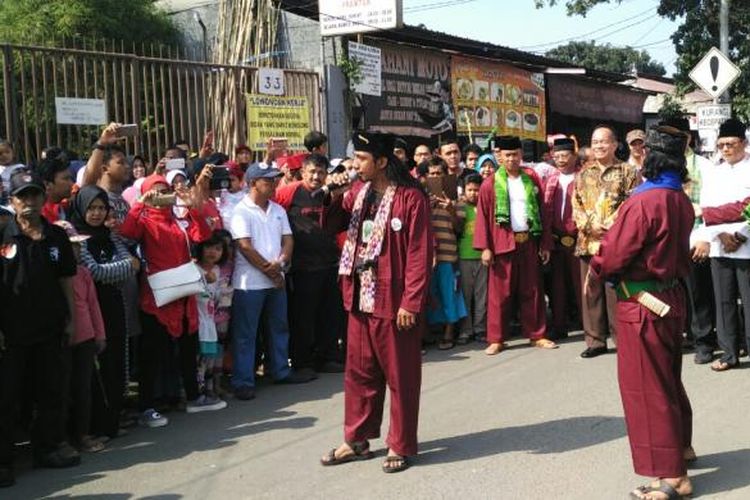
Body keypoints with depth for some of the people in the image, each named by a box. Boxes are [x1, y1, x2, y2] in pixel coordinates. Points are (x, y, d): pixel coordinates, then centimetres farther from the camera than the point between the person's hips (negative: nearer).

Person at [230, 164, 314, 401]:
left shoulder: (278, 210, 11)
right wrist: (269, 271, -12)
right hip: (250, 282, -7)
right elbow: (245, 247, -15)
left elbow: (288, 240, 7)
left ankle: (281, 371, 30)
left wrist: (280, 263, -12)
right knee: (245, 334, 0)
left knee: (279, 327, 16)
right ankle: (243, 382, 6)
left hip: (276, 279, 7)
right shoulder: (241, 211, -10)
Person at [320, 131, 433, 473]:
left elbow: (419, 254, -15)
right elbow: (332, 225, 11)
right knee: (359, 373, 15)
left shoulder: (410, 198, -14)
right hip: (360, 298, 7)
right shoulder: (358, 192, 8)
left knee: (400, 377, 6)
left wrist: (411, 303, -18)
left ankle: (401, 446, 19)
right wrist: (332, 195, -7)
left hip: (394, 301, -7)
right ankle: (357, 440, 28)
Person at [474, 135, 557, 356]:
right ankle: (496, 339, 8)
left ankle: (536, 335, 18)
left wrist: (545, 244, 5)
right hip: (502, 243, -2)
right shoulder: (490, 184, 0)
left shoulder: (532, 179, 7)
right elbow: (482, 217, -2)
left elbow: (542, 212, 9)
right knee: (500, 293, 1)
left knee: (532, 291, 9)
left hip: (529, 242, 2)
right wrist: (484, 247, -9)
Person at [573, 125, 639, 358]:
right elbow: (576, 204, 9)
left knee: (616, 291, -4)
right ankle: (595, 340, 17)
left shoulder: (626, 172, 2)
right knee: (590, 291, 8)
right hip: (588, 241, 4)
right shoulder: (584, 173, 14)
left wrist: (611, 226, -15)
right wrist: (590, 226, -7)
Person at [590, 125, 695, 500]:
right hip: (672, 296, 9)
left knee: (646, 387, 0)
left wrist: (596, 268, 4)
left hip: (643, 304, -8)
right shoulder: (682, 202, 5)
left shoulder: (642, 202, -21)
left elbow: (613, 255, -19)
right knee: (668, 378, 24)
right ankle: (681, 446, 40)